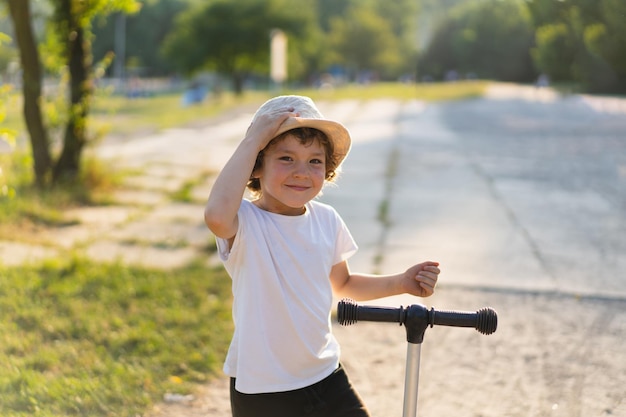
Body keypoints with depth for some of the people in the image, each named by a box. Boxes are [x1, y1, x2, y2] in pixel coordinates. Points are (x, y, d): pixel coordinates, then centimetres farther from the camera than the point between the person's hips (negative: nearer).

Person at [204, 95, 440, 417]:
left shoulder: (327, 219, 0)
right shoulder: (244, 222, -19)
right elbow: (217, 215, -46)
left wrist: (402, 282, 3)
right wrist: (252, 140, -35)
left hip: (325, 374, 5)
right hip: (261, 391, -5)